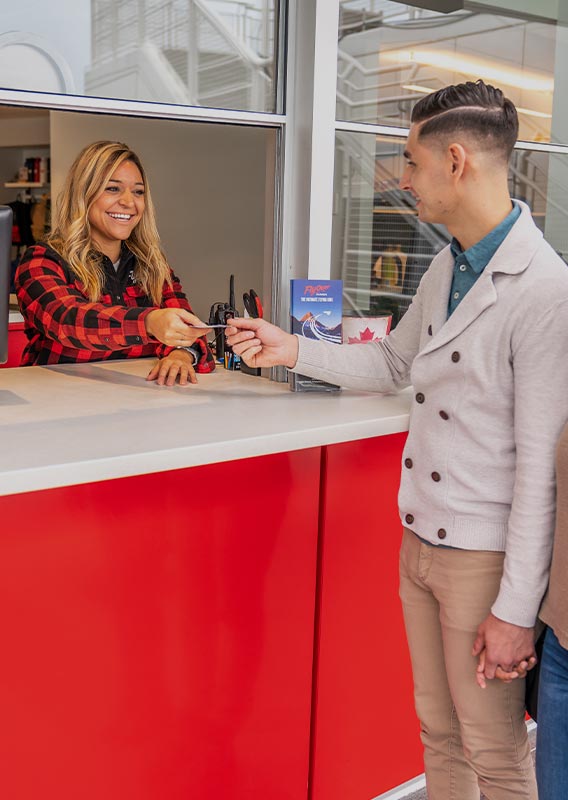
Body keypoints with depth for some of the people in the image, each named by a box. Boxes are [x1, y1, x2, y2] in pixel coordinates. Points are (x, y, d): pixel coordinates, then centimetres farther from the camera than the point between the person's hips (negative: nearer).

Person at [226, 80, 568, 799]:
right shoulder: (447, 266, 7)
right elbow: (393, 365, 20)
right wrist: (293, 350, 8)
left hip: (483, 556, -7)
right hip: (419, 541, 8)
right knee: (438, 735, 21)